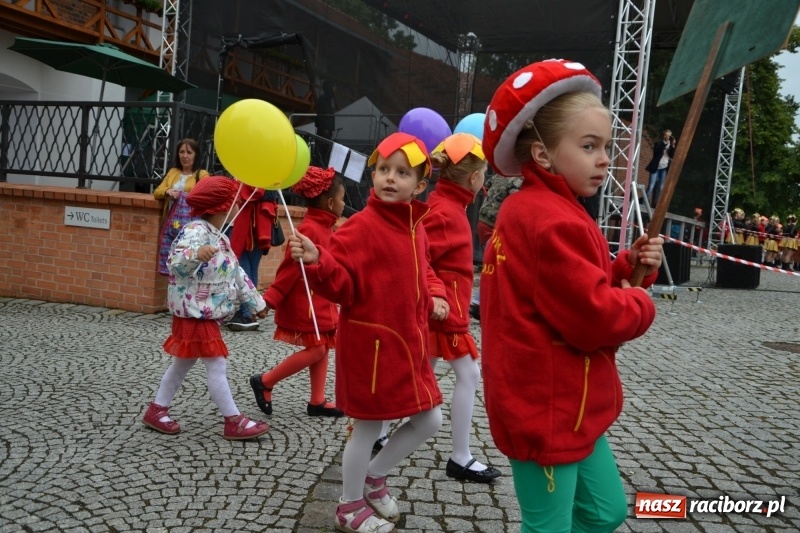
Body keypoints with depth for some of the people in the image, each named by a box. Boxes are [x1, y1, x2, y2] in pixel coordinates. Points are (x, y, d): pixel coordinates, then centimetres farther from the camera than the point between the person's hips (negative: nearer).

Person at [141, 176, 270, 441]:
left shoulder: (219, 237, 13)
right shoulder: (196, 231, -19)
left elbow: (236, 273, 20)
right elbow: (175, 264, -31)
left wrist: (255, 301, 23)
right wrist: (196, 255, -51)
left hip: (207, 314, 10)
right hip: (195, 314, -10)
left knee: (183, 363, 18)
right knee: (217, 365, -5)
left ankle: (156, 410, 30)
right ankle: (234, 421, 3)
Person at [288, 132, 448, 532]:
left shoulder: (415, 228, 9)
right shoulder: (362, 227, -15)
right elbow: (342, 285, -19)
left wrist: (434, 295, 6)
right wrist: (316, 261, -37)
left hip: (408, 343, 8)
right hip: (372, 343, -8)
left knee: (429, 421, 15)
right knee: (368, 427, 6)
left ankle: (374, 476, 37)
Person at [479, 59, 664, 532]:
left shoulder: (541, 211, 11)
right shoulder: (553, 221, -23)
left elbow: (583, 285, 14)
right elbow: (593, 318, -27)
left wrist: (629, 267, -2)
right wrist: (640, 305, -7)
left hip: (566, 405, 10)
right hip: (546, 409, -10)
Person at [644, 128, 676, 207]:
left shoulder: (670, 145, 10)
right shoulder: (659, 143, 2)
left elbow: (672, 155, -2)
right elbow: (657, 151, -17)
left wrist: (672, 145, -11)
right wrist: (664, 143, -18)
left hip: (664, 168, 4)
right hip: (656, 167, -4)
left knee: (661, 187, 4)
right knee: (651, 186, -8)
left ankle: (655, 203, 9)